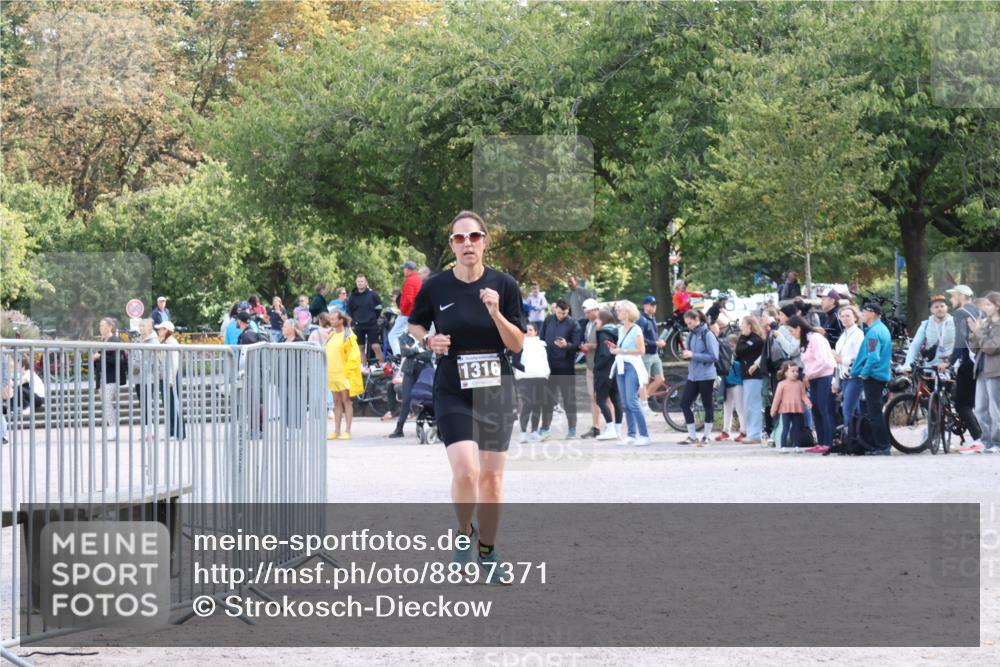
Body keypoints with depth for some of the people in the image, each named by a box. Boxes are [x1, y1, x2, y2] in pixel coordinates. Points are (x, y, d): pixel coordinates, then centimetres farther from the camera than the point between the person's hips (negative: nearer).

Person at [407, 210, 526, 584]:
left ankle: (487, 551, 23)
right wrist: (429, 341, -6)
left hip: (496, 390, 2)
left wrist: (496, 313, -18)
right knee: (465, 471, -18)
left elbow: (517, 345, -2)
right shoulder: (436, 287, -3)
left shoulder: (503, 285, -2)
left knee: (492, 477, 5)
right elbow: (414, 325, 15)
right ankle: (464, 535, 9)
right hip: (453, 393, -2)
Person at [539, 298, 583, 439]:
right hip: (549, 364, 3)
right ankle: (544, 428, 12)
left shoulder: (573, 324, -6)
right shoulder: (548, 321, 4)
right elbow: (540, 339, 11)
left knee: (569, 397, 4)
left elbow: (577, 345, -9)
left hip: (566, 366, -3)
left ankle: (572, 428, 13)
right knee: (547, 397, 6)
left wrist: (567, 345, -29)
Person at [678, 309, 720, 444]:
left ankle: (706, 436, 12)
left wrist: (693, 355, -19)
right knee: (684, 403, 1)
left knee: (707, 405, 3)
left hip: (706, 376, -7)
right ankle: (692, 436, 9)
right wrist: (686, 355, -3)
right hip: (692, 376, 7)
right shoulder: (691, 335, 10)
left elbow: (714, 357, -16)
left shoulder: (707, 335, -11)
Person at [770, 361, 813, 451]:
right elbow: (777, 397, -1)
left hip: (797, 410, 4)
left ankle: (796, 446, 15)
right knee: (786, 428, -4)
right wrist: (773, 409, -1)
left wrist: (808, 403, -10)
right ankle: (783, 446, 0)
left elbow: (803, 395, 7)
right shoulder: (782, 384, -3)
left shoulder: (800, 383, 7)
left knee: (797, 427, 8)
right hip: (786, 409, -4)